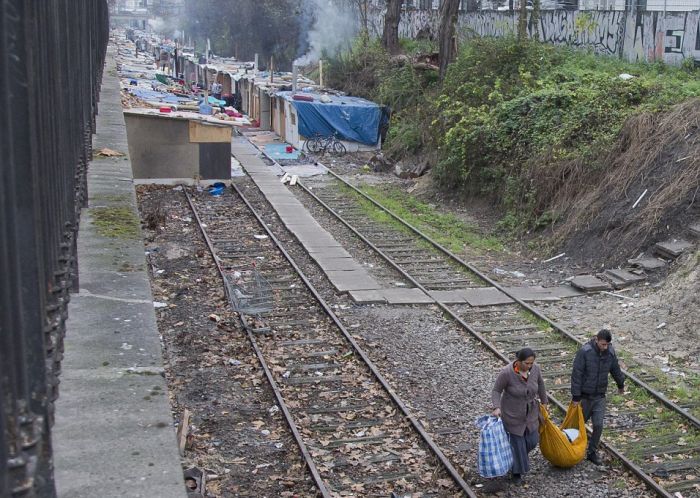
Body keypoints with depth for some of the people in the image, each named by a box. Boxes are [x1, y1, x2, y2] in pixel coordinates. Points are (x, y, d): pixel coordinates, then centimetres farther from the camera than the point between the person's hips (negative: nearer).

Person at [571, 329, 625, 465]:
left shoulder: (610, 352, -5)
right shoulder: (585, 352, -20)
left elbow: (616, 370, 15)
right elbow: (576, 374, -18)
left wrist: (621, 385, 30)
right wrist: (576, 397, -18)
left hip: (600, 396, 3)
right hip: (584, 396, -3)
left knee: (598, 425, -1)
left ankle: (592, 452, 15)